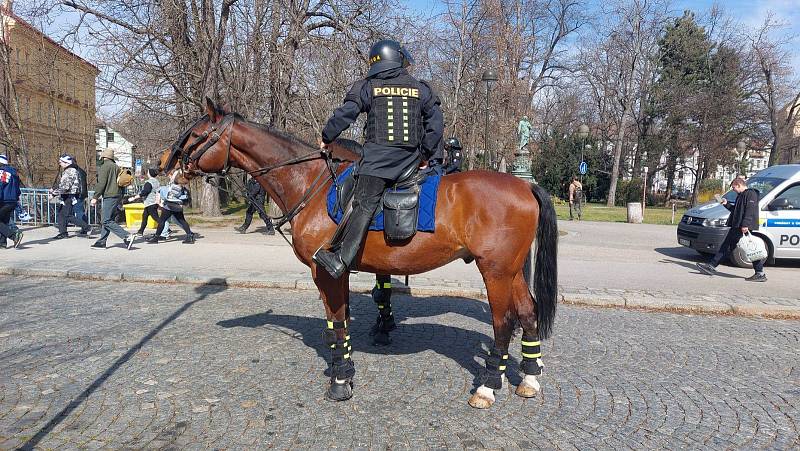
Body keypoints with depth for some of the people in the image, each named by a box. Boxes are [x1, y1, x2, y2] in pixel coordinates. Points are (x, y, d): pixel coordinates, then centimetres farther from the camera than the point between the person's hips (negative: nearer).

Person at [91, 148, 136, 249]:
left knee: (106, 221, -12)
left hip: (109, 196, -9)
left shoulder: (104, 166, -7)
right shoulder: (116, 167, 18)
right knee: (107, 220, 12)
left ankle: (127, 236, -22)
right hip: (118, 196, 9)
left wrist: (95, 197, -10)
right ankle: (102, 242, 14)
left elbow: (101, 183, -14)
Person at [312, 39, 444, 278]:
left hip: (377, 157, -3)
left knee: (364, 206, -12)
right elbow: (436, 124, 10)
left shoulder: (367, 86, 6)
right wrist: (424, 155, 16)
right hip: (410, 160, 4)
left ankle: (342, 259, -21)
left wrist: (326, 138, 16)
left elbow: (344, 115, 2)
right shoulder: (421, 89, 13)